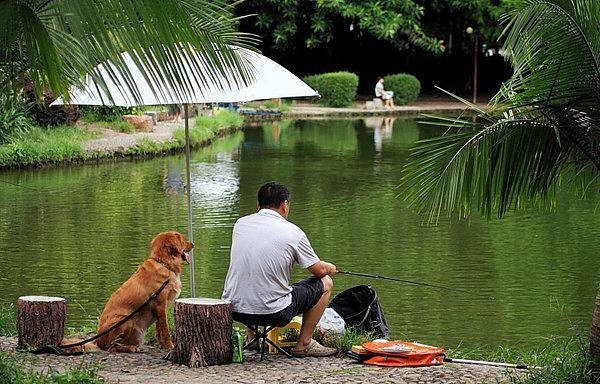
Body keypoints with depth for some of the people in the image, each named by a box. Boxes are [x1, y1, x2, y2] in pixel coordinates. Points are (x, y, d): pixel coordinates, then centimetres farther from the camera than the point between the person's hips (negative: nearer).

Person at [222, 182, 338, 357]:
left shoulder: (240, 224, 6)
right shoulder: (293, 232, -7)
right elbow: (319, 270, 4)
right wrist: (330, 268, 30)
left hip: (234, 310, 5)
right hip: (273, 313, -5)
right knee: (325, 283, 14)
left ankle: (252, 336, 35)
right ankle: (304, 343, 18)